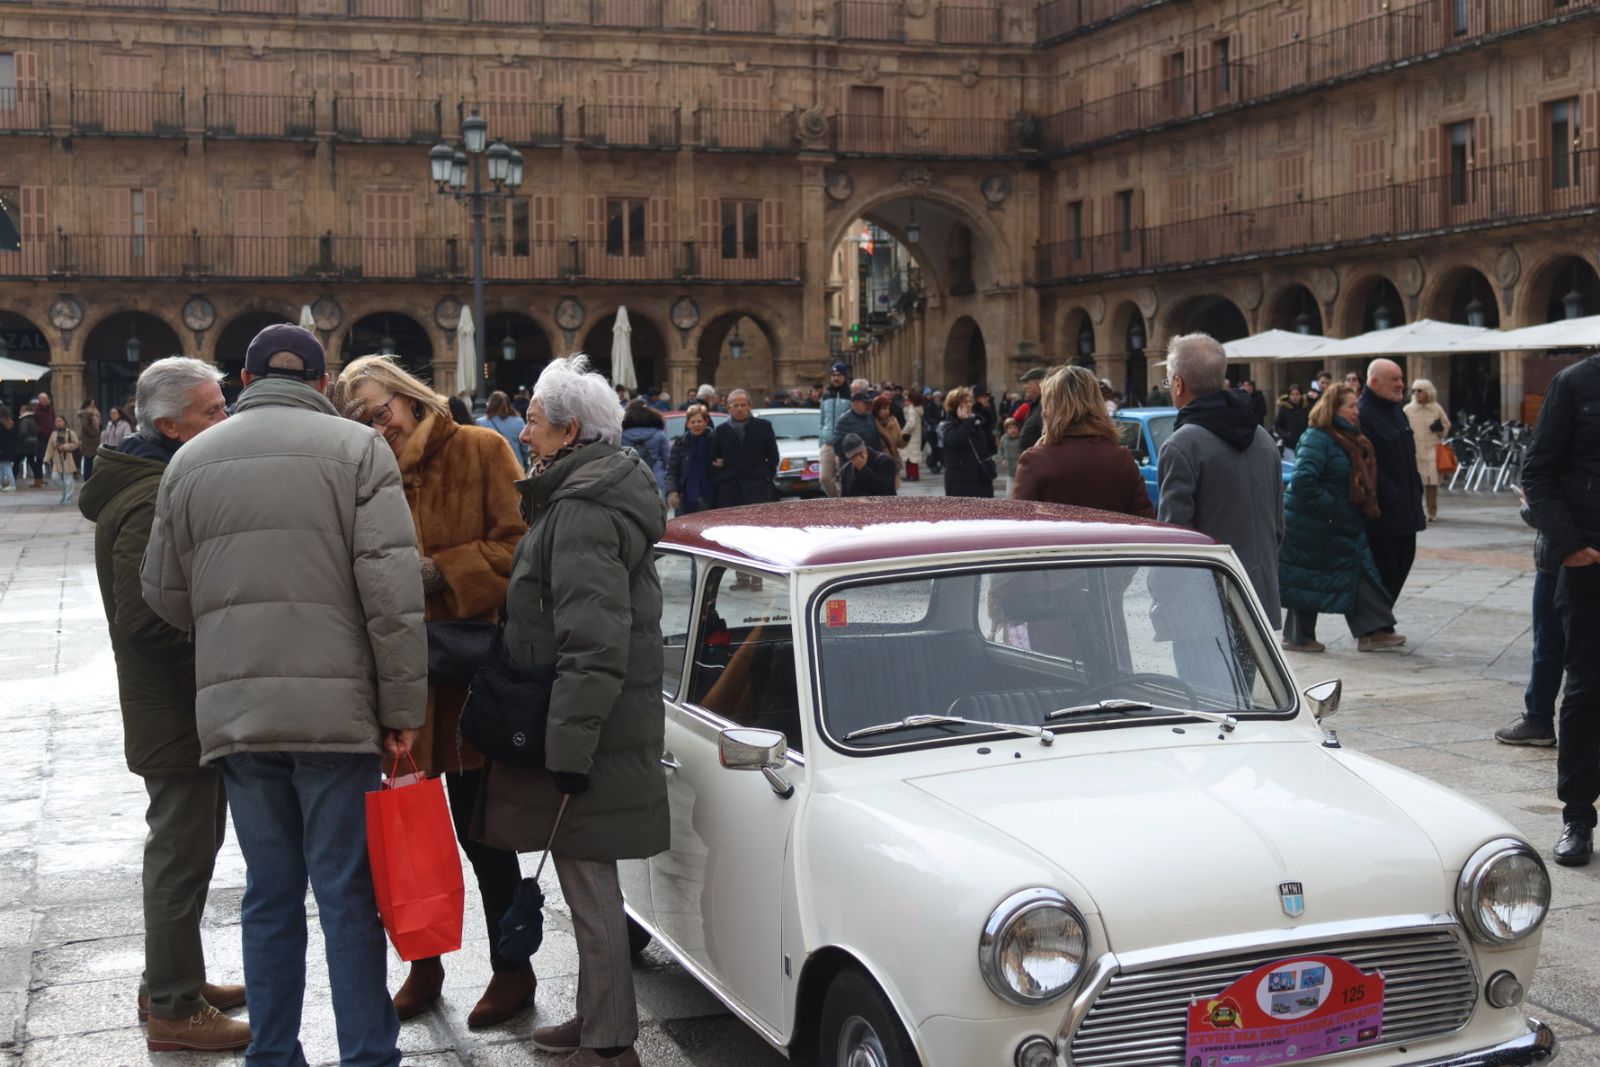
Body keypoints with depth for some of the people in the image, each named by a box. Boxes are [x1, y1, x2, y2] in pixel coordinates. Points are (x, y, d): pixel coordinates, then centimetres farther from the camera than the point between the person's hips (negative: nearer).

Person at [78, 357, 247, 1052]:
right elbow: (146, 623, -27)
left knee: (189, 846, 20)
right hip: (178, 713, -11)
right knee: (182, 855, 0)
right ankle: (174, 1009, 12)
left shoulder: (175, 485, 12)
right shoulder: (152, 502, -22)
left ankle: (172, 984, 34)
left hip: (195, 709, 11)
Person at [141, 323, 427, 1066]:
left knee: (270, 893, 12)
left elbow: (164, 594, 13)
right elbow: (392, 592, -9)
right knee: (348, 894, 2)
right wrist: (402, 707, -5)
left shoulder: (191, 460, 10)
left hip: (232, 709, 4)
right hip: (335, 705, -4)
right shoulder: (356, 448, -3)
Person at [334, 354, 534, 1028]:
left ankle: (513, 971, 21)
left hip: (469, 672, -4)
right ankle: (423, 967, 31)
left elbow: (517, 544, -11)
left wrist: (440, 572, -16)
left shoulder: (480, 450, -4)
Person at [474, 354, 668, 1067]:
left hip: (590, 734, -10)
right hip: (604, 725, 10)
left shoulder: (582, 514, -19)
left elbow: (594, 647, -25)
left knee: (588, 882, -2)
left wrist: (569, 744, -25)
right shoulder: (591, 496, 15)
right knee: (589, 881, 19)